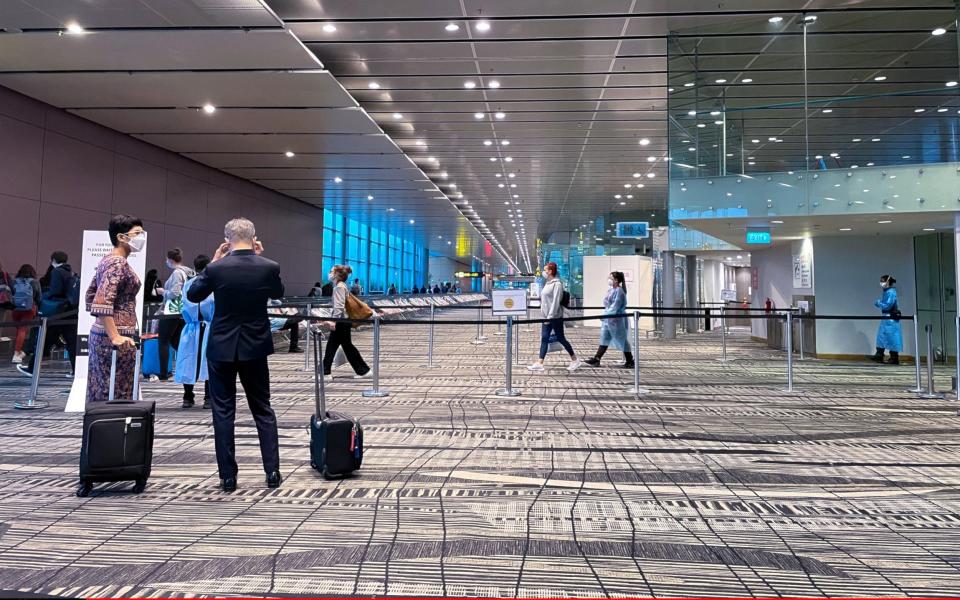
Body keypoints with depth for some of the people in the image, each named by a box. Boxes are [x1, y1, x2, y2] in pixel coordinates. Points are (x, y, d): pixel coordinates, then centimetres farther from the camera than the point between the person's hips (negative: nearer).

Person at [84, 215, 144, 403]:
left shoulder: (107, 260, 15)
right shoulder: (119, 263, -14)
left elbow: (90, 295, 22)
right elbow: (102, 302, -24)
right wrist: (115, 337, -25)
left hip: (99, 333, 10)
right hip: (118, 339, -10)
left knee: (100, 395, 12)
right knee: (117, 396, -5)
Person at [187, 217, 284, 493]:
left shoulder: (216, 268, -12)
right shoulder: (269, 267, -9)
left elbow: (192, 295, 6)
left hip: (221, 348, -1)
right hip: (255, 348, 2)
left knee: (223, 412, 7)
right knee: (263, 410, 12)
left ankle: (228, 477, 10)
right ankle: (272, 472, 11)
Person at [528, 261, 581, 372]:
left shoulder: (557, 284, -14)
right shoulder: (547, 283, 13)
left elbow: (555, 302, -19)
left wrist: (550, 317, -22)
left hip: (555, 317, -8)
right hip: (547, 317, 8)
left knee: (560, 338, 1)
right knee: (544, 339, 3)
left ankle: (575, 360, 17)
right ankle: (539, 363, 1)